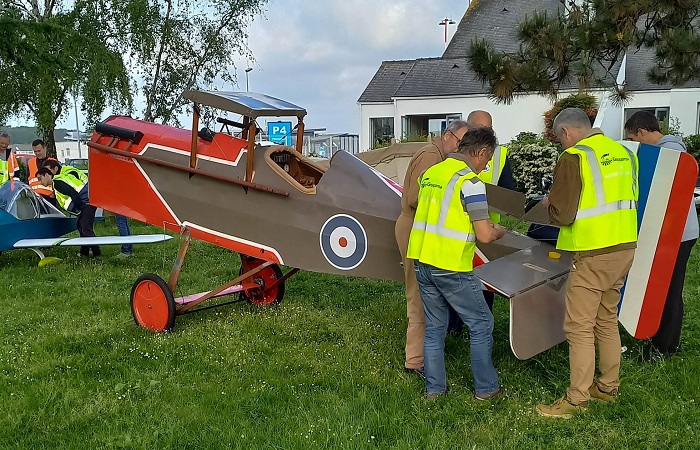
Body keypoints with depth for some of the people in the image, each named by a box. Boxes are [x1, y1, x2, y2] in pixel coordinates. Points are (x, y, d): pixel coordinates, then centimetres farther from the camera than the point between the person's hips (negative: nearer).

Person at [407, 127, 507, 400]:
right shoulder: (469, 181, -13)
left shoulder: (430, 173, 10)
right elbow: (484, 235, -16)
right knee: (481, 324, 10)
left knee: (434, 327, 17)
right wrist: (499, 231, 7)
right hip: (451, 267, -7)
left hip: (421, 262, 7)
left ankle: (434, 388, 24)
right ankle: (486, 388, 18)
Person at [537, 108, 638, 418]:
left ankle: (576, 400, 5)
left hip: (593, 254, -8)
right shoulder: (623, 152, 9)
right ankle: (608, 387, 30)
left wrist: (549, 204, 5)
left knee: (579, 327, -1)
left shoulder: (574, 157, -14)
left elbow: (562, 215, -16)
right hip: (625, 248, 8)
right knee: (607, 320, 19)